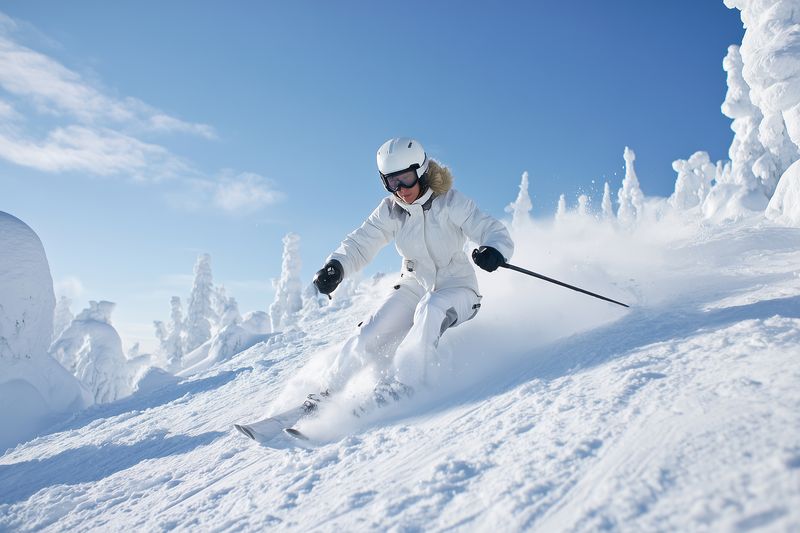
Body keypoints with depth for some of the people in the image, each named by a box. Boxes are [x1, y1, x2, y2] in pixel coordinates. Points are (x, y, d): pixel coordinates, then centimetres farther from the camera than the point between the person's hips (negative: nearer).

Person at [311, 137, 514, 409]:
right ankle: (331, 390, 7)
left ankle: (400, 388, -31)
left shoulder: (450, 203, -17)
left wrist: (494, 251, -47)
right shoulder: (389, 211, -6)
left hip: (457, 288, -3)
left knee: (430, 308, -37)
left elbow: (495, 233, -22)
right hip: (415, 285, 3)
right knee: (371, 333, -13)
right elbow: (359, 244, -10)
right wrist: (336, 266, -31)